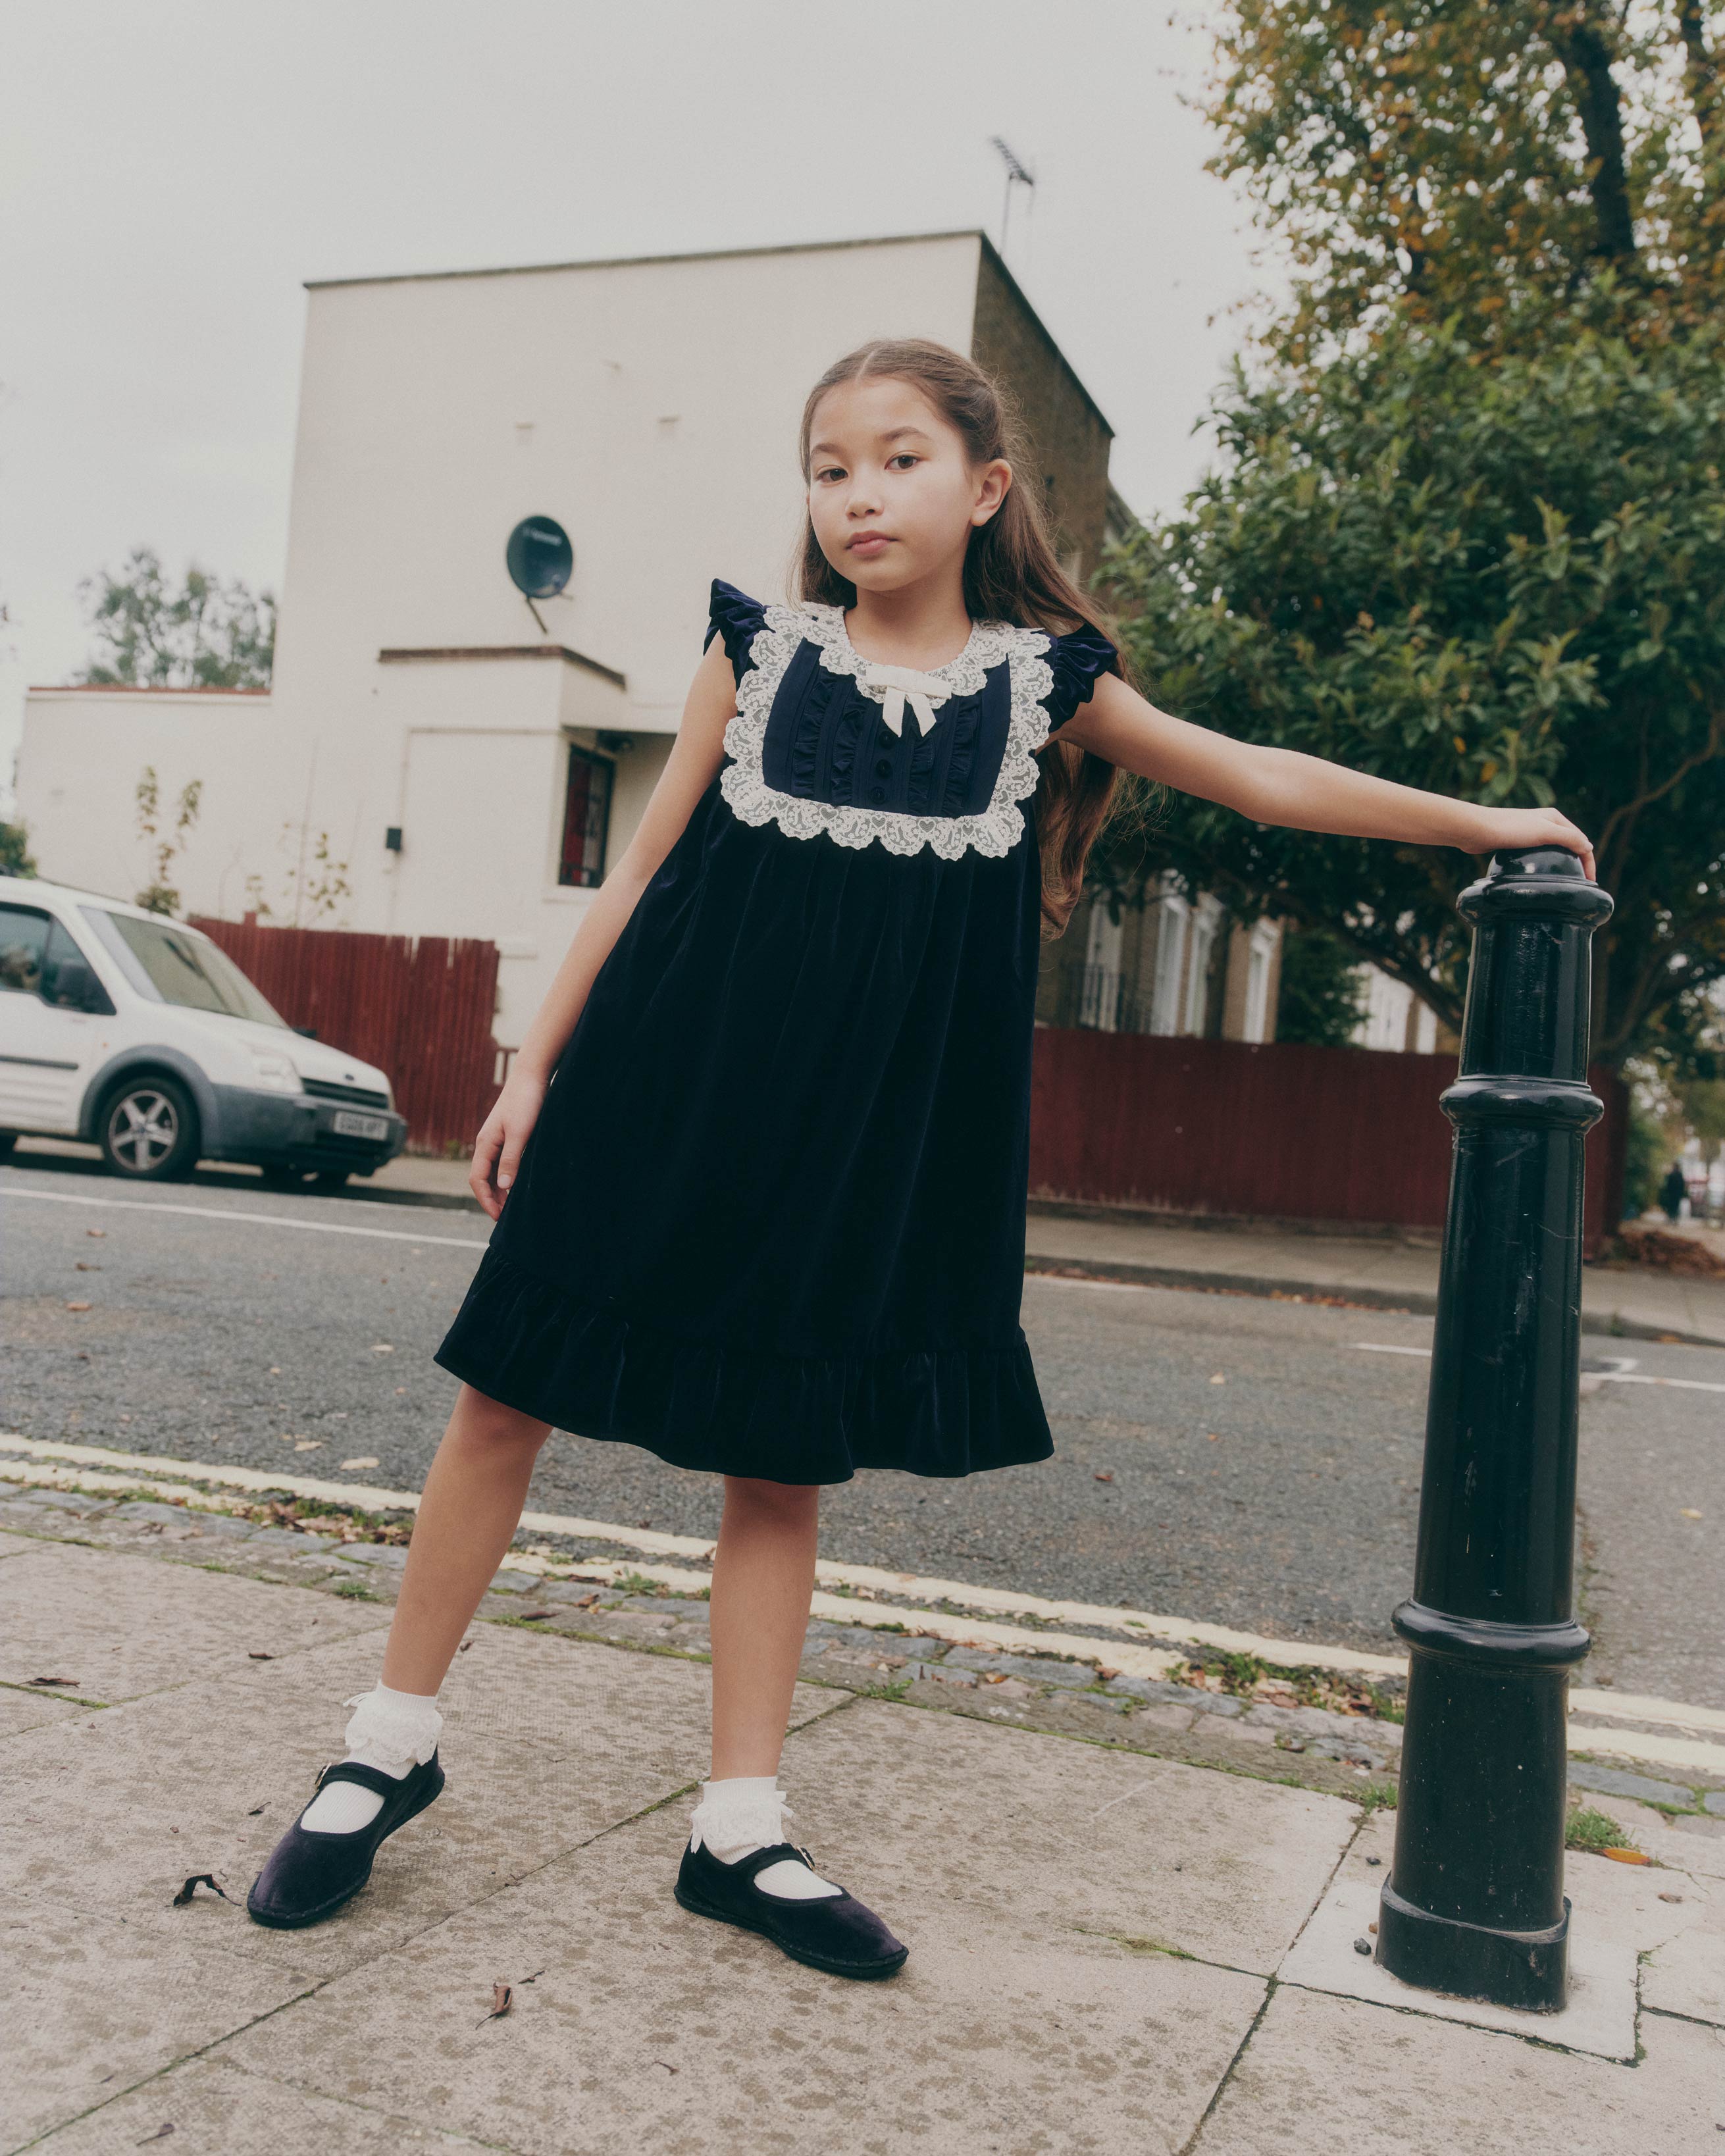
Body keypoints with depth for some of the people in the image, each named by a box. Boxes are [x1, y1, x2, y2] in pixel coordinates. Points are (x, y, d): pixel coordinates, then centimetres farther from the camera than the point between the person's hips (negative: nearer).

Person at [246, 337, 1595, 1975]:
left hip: (863, 1138, 1)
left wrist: (1482, 823, 15)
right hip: (665, 1091, 0)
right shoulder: (761, 646, 4)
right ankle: (393, 1746, 22)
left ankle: (739, 1830, 20)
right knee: (506, 1396, 3)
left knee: (780, 1461, 6)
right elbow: (645, 864, 5)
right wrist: (536, 1064, 4)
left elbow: (1264, 781, 13)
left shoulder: (1041, 679, 6)